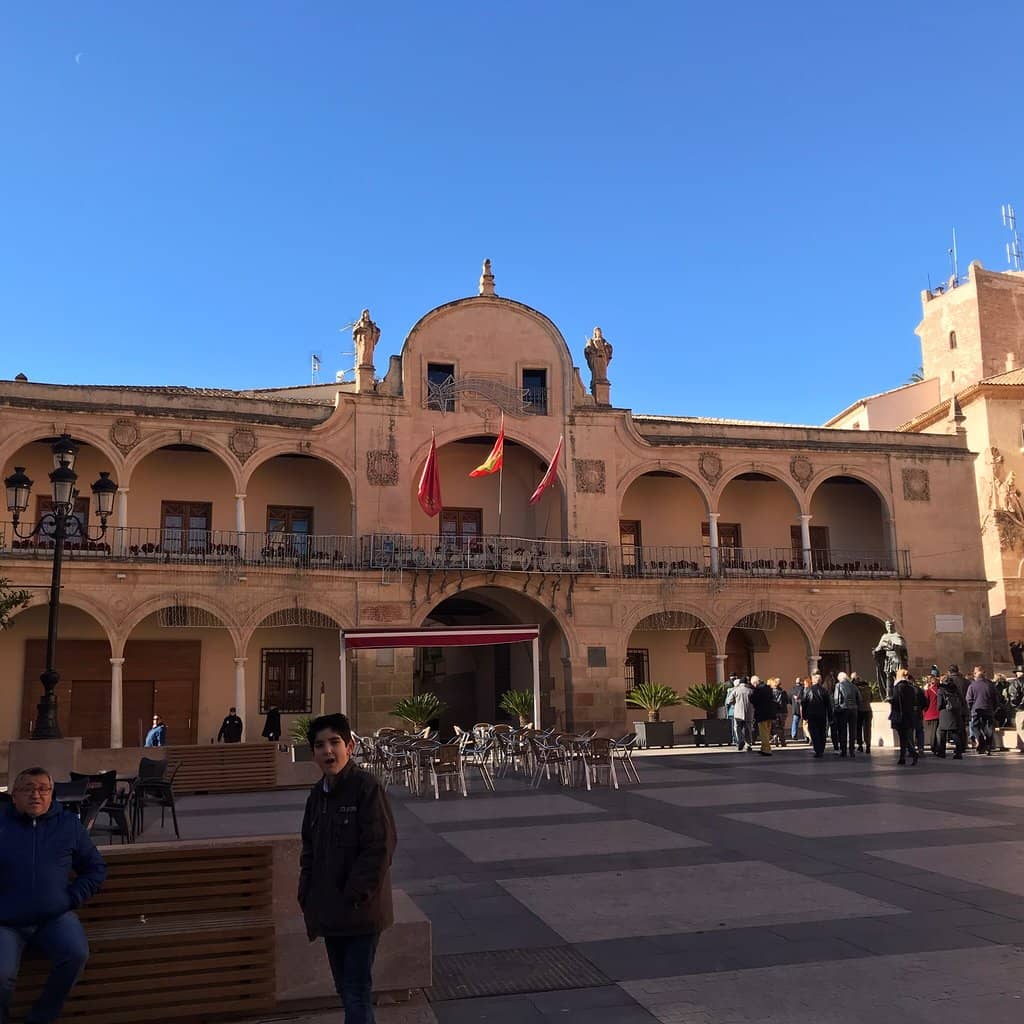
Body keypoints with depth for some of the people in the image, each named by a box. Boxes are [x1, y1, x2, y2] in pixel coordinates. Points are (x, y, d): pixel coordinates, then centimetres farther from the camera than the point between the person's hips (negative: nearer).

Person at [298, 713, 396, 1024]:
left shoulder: (367, 787, -16)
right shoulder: (318, 794, 7)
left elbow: (380, 848, -18)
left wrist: (355, 897, -18)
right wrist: (307, 896, 9)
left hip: (359, 913, -7)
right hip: (330, 912, 7)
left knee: (357, 992, -2)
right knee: (345, 989, 19)